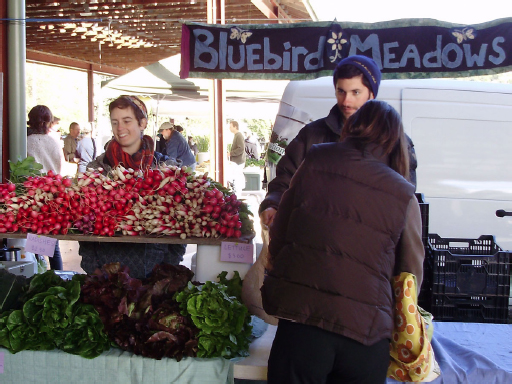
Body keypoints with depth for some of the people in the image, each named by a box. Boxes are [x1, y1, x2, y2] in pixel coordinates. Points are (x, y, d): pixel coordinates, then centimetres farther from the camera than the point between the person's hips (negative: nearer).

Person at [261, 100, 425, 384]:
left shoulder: (313, 165, 2)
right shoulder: (405, 197, 2)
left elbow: (277, 236, 7)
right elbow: (412, 273, 9)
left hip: (300, 320, -1)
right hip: (366, 332, 1)